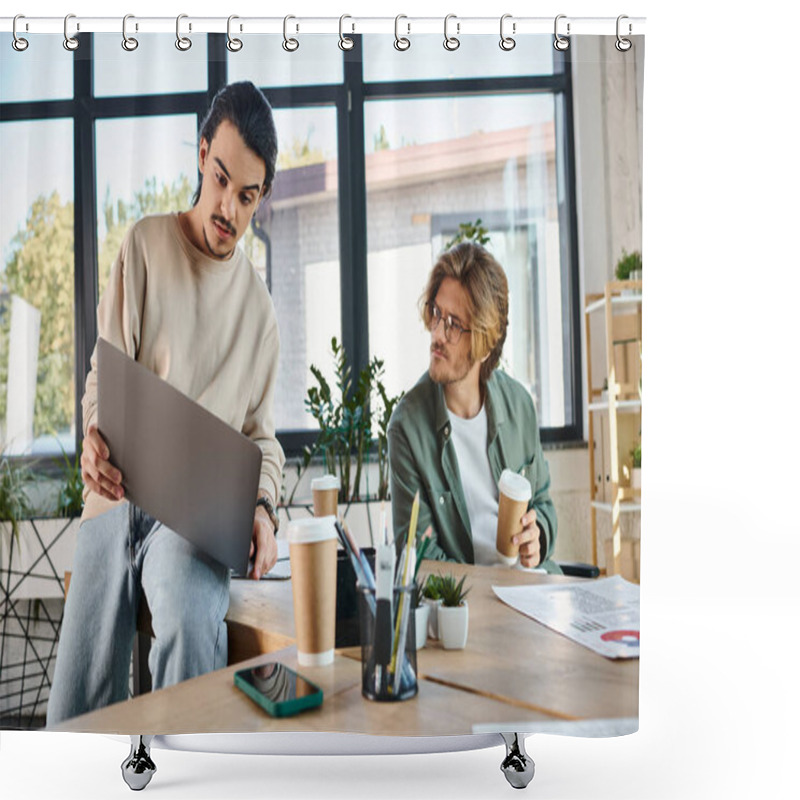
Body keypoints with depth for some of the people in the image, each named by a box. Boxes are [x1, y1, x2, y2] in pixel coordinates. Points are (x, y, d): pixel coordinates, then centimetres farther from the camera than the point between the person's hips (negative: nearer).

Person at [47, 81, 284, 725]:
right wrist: (95, 436, -22)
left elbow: (263, 436, 13)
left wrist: (262, 507, -8)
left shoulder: (259, 305, 12)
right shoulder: (145, 245, 7)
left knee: (194, 627, -31)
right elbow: (104, 374, 2)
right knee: (73, 715, -7)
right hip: (115, 499, 0)